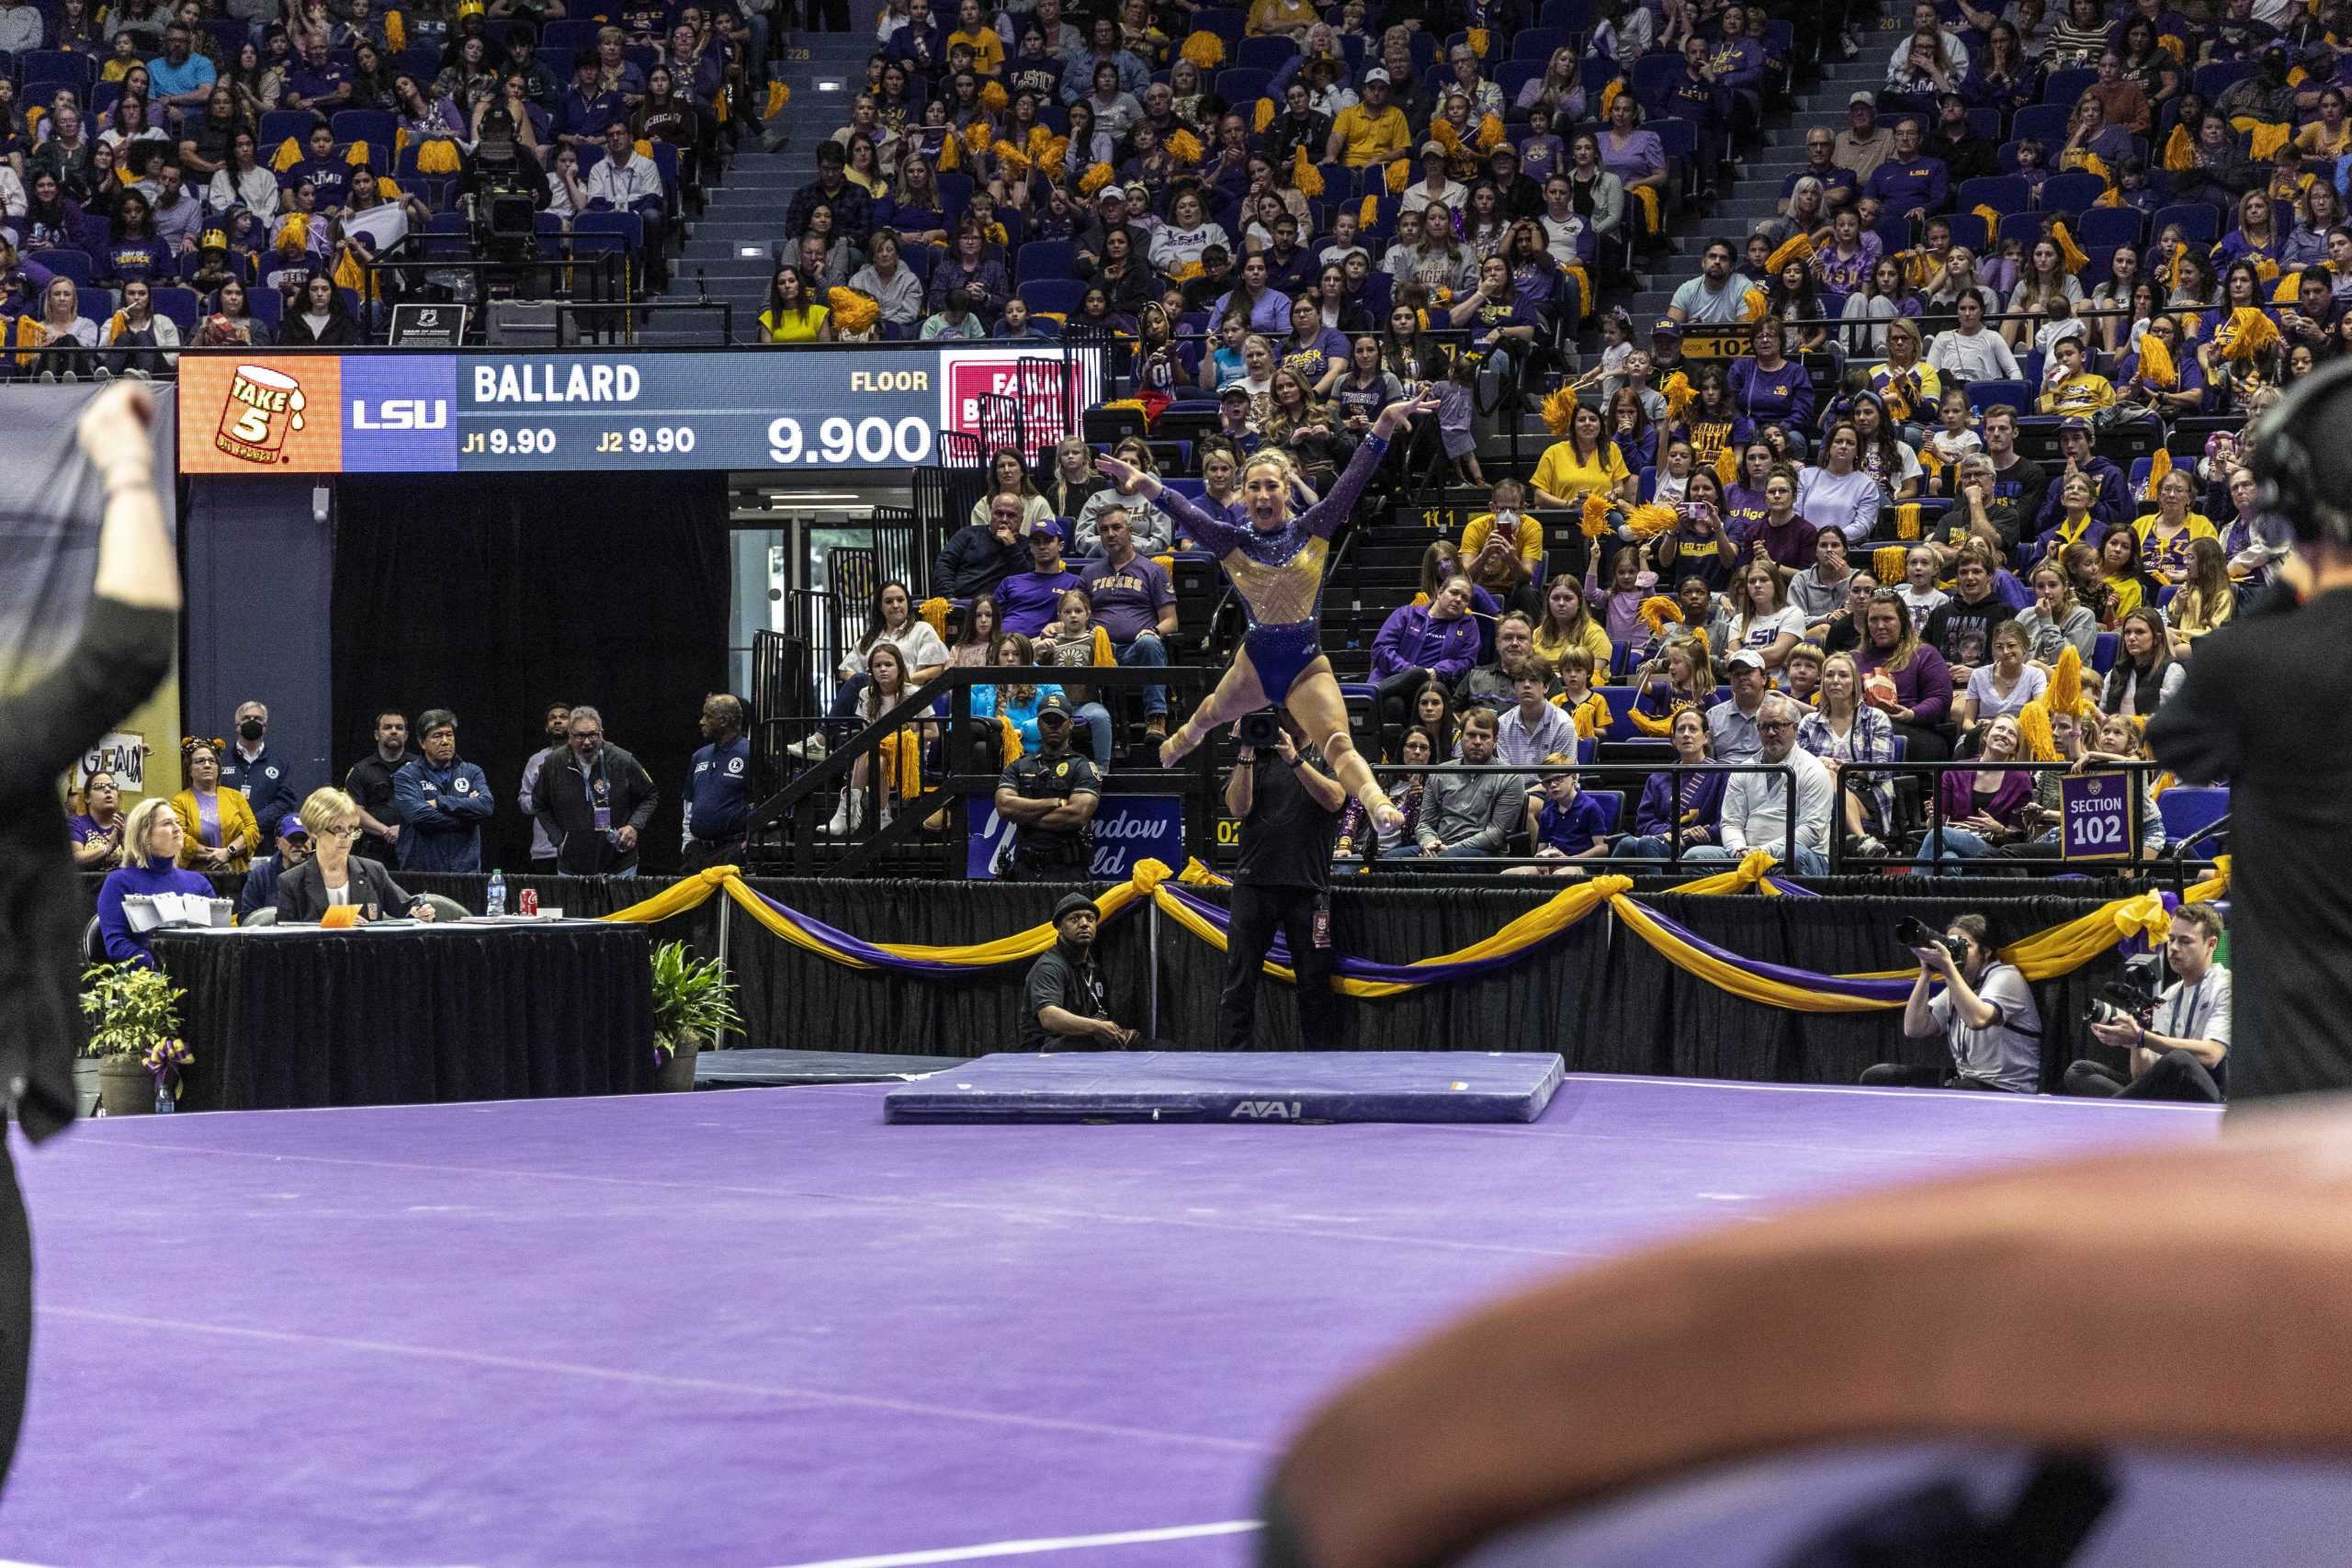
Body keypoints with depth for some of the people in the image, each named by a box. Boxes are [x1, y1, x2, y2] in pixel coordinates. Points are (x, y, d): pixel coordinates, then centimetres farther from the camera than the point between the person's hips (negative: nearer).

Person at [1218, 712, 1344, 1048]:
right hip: (1255, 880, 1)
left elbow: (1334, 799, -10)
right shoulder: (1257, 756, 12)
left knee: (1316, 984, 2)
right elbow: (1239, 808, -1)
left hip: (1308, 884, -1)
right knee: (1239, 984, -1)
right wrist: (1246, 753, -9)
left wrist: (1295, 759, -19)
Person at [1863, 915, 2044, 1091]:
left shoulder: (2006, 977, -8)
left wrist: (1947, 967, -27)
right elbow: (1914, 1029, 5)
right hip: (1963, 1078, 8)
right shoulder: (1955, 987, 17)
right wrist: (1926, 973, -2)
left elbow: (1978, 1019, -29)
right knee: (1876, 1076, 1)